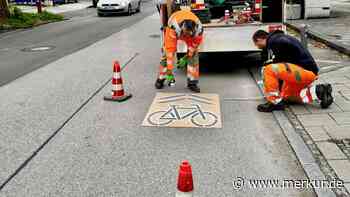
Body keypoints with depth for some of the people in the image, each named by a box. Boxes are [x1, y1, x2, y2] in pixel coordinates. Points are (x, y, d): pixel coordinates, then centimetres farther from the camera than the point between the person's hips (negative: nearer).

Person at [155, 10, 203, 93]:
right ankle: (161, 79, 11)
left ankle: (192, 82, -2)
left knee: (194, 55, -11)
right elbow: (170, 49, -42)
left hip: (191, 35, 1)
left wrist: (188, 56, -13)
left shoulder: (198, 29, -39)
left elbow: (195, 43, -16)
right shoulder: (173, 27, -45)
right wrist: (169, 68, -39)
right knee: (166, 53, -6)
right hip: (175, 30, -1)